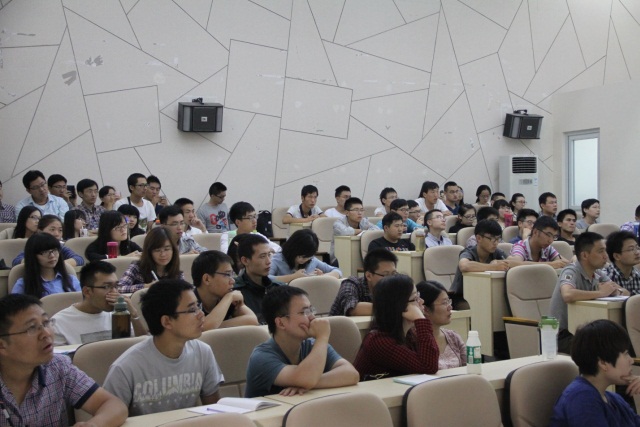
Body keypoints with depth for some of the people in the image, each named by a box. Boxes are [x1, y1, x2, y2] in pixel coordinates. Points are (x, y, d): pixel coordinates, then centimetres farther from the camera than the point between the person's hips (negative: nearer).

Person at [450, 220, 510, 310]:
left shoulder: (497, 253, -3)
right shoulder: (468, 253, -20)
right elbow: (464, 266, -45)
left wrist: (499, 263, -32)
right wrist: (494, 267, -47)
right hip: (461, 298, -5)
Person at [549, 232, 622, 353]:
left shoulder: (598, 273, 5)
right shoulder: (571, 272, -17)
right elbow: (568, 295, -38)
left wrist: (615, 290, -22)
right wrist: (601, 293, -25)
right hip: (563, 336, -7)